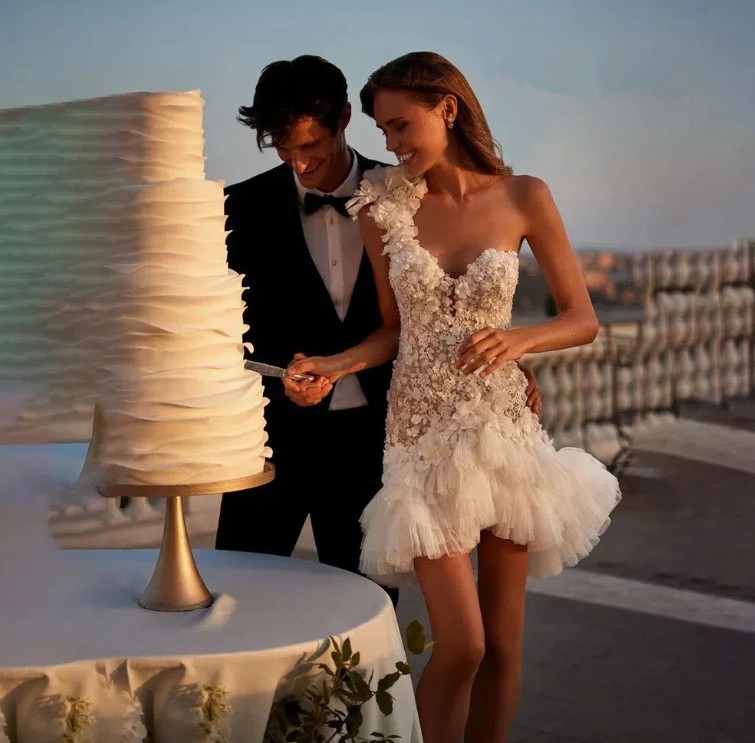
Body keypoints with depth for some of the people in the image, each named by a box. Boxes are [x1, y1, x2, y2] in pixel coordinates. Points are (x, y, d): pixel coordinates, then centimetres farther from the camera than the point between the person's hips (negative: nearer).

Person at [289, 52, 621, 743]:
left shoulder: (522, 198, -2)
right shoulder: (382, 207, -1)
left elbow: (583, 319, 3)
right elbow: (394, 328, 9)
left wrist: (517, 339, -15)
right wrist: (335, 364, -9)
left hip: (505, 427, 1)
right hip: (425, 430, -1)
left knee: (503, 639, 7)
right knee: (461, 644, -8)